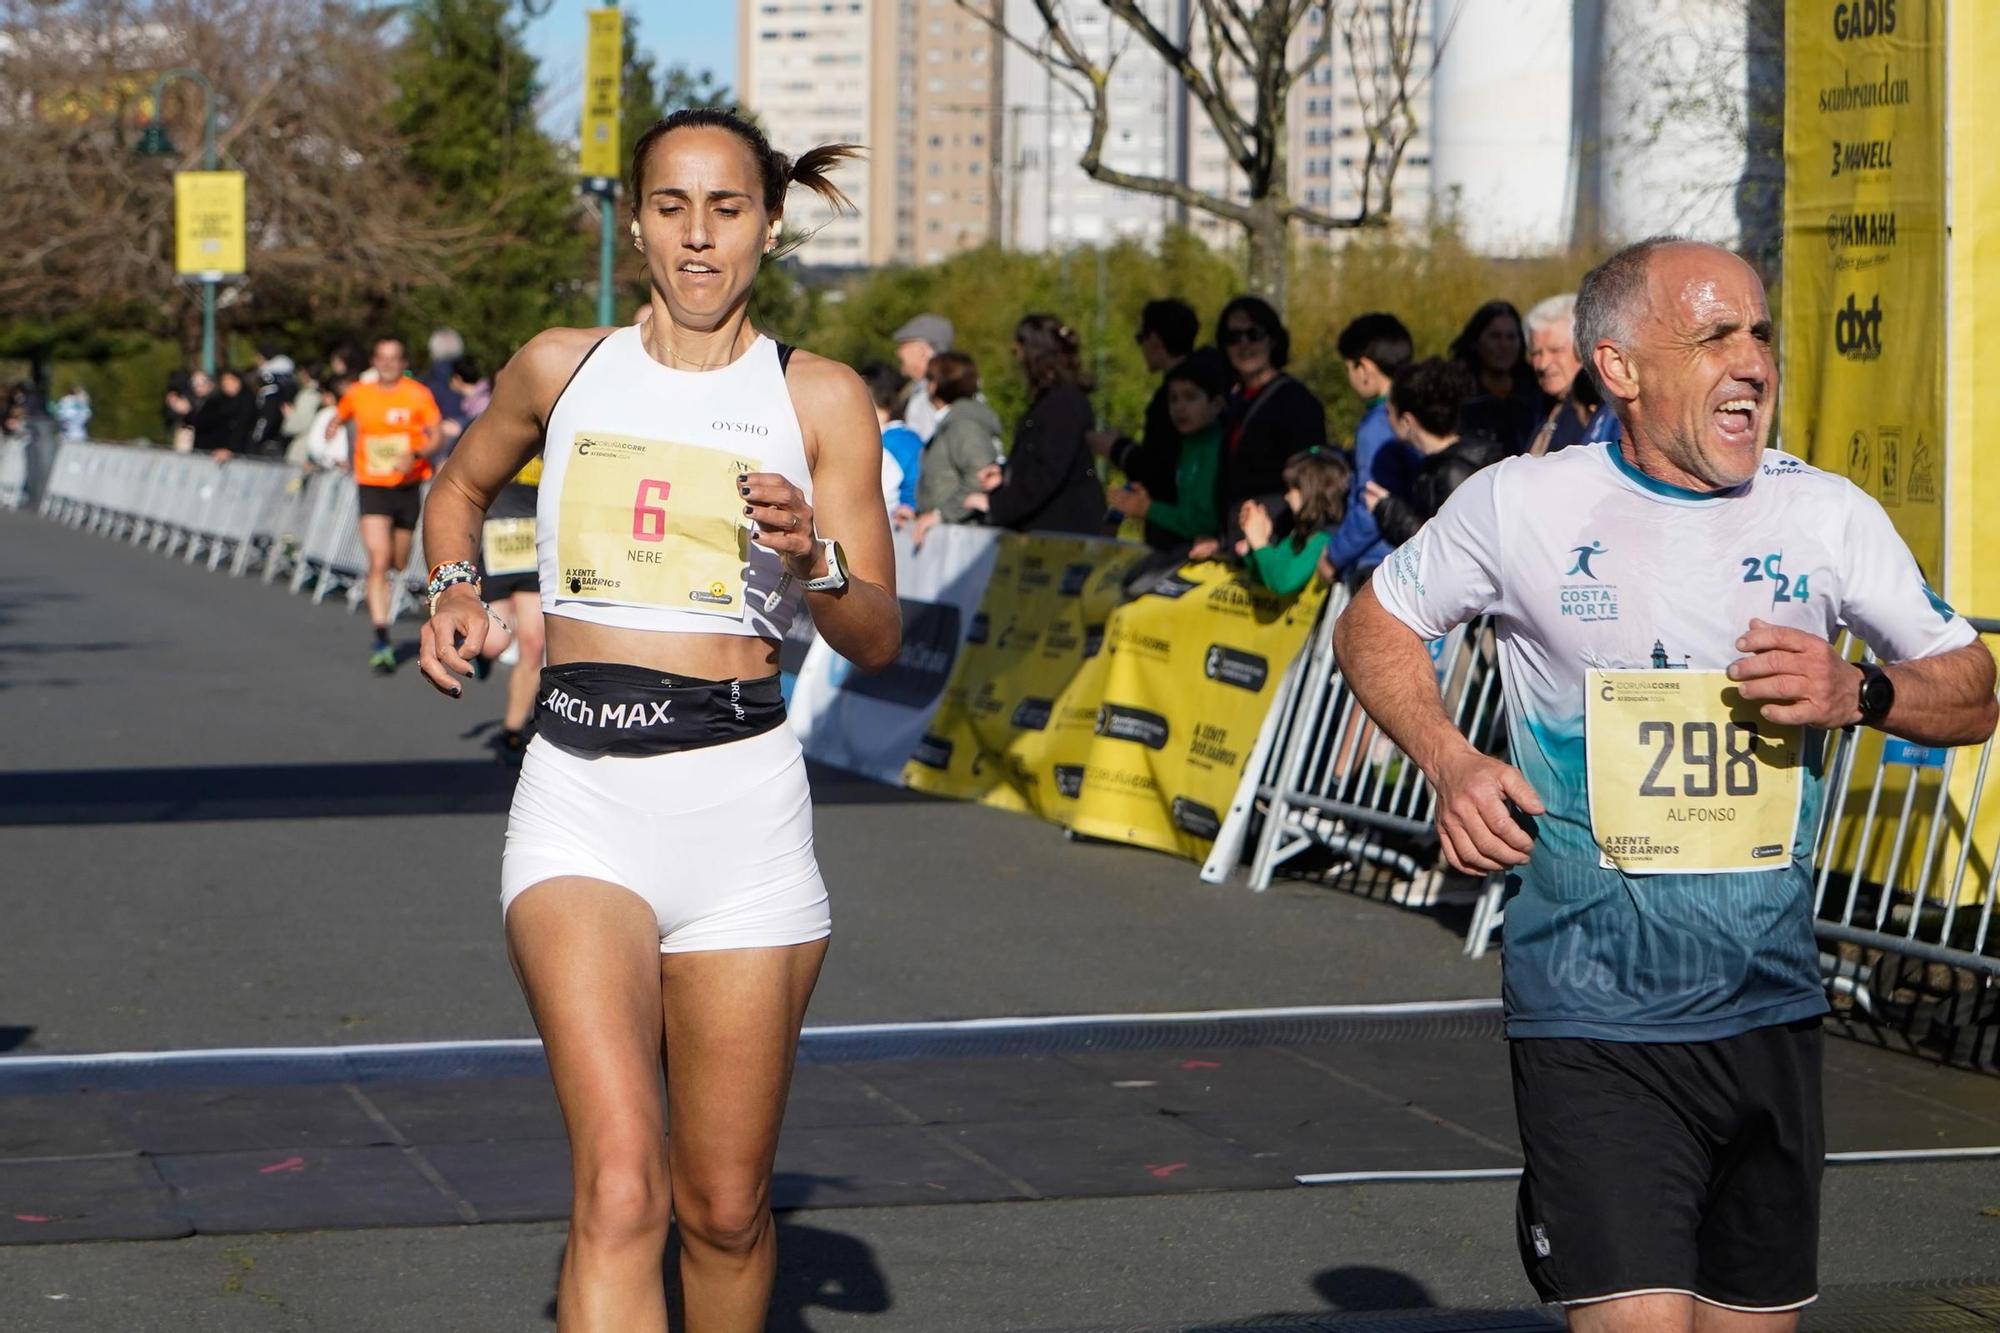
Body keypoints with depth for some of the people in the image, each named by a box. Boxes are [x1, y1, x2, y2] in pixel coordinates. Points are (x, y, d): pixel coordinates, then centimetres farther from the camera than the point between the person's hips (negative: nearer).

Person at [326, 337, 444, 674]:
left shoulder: (418, 395, -3)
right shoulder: (357, 394, 3)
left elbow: (437, 436, -6)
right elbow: (338, 418, 23)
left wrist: (415, 455, -23)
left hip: (408, 487, 1)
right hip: (372, 486, -1)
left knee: (398, 565, 14)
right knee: (378, 563, -16)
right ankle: (381, 640, -18)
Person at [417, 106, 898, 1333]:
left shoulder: (822, 399, 5)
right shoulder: (561, 368, 9)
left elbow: (880, 644, 2)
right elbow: (459, 492, 29)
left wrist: (814, 562, -18)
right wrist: (456, 589, 9)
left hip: (743, 800, 1)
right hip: (579, 796, 0)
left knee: (725, 1207, 8)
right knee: (620, 1185, -19)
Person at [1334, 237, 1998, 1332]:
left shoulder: (1828, 515, 3)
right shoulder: (1523, 505, -4)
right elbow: (1373, 625, 11)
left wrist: (1859, 694, -12)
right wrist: (1449, 765, -5)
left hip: (1771, 1008, 4)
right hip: (1592, 1023, -4)